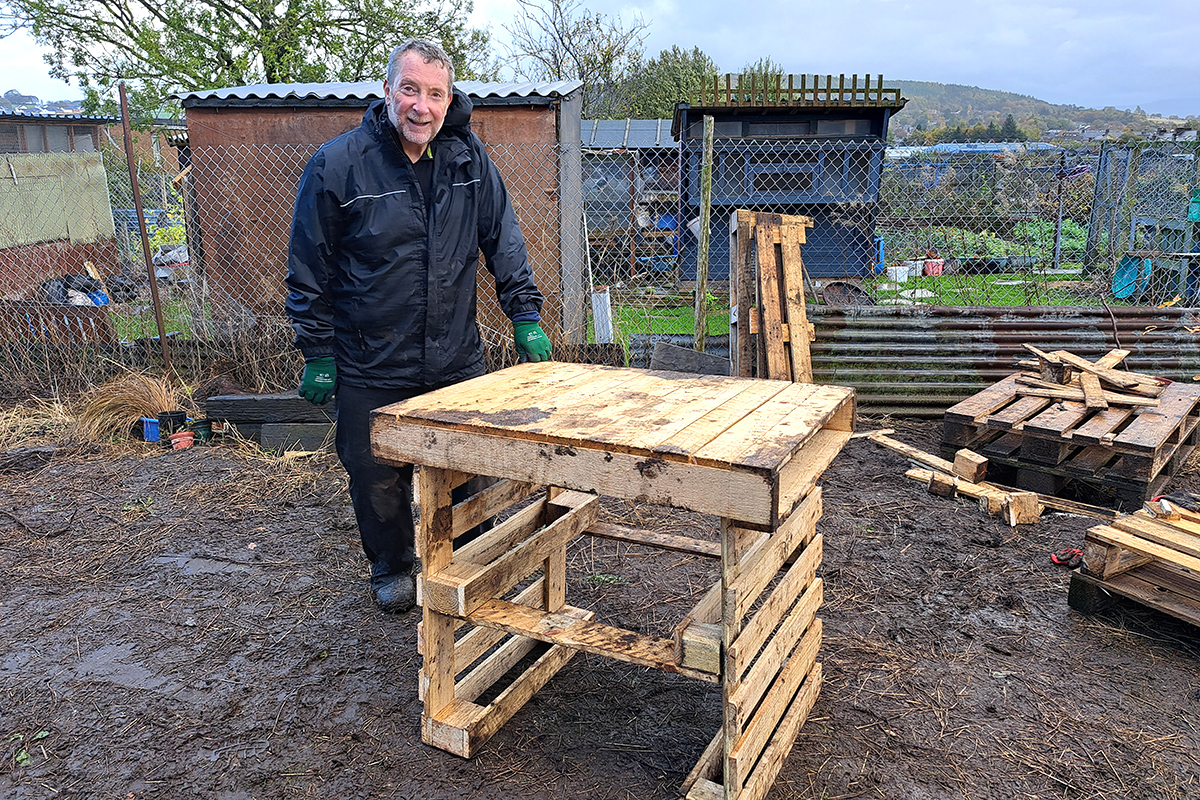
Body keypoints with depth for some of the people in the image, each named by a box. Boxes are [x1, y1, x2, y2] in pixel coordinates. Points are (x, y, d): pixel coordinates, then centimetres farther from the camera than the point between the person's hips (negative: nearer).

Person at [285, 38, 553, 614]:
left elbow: (502, 239, 7)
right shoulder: (337, 164, -10)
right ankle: (392, 568, 37)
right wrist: (317, 354, -4)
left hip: (458, 360, 3)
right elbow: (309, 269, -4)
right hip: (371, 368, -2)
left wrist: (525, 314, 1)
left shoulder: (468, 157, 0)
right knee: (378, 479, 11)